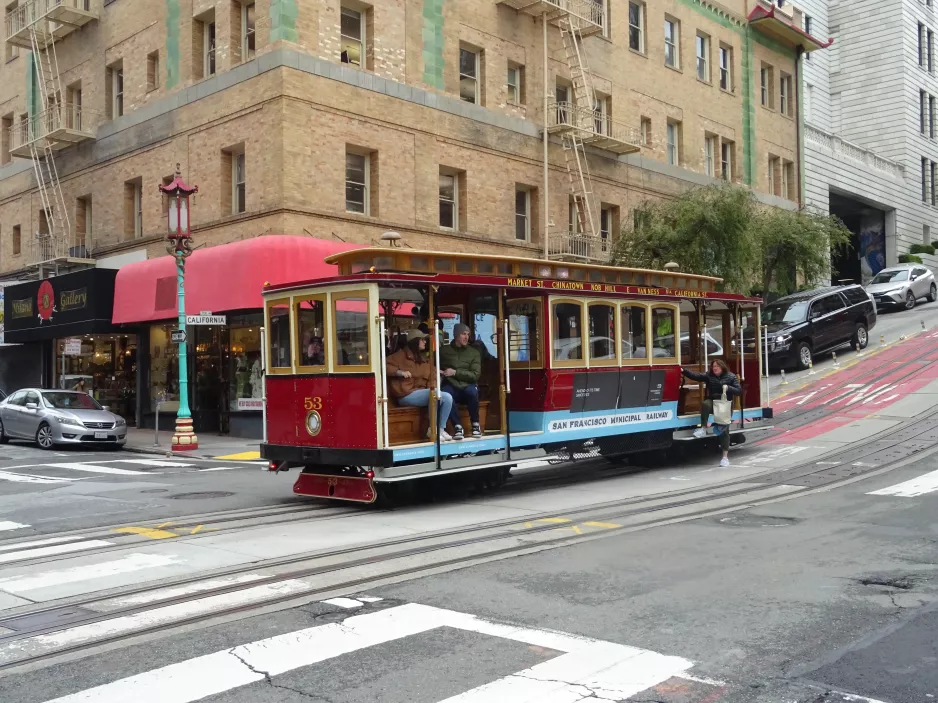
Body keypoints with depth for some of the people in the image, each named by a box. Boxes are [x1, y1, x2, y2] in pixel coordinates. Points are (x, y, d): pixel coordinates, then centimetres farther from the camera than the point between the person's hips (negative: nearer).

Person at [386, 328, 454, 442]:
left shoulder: (425, 359, 21)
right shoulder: (401, 355, 1)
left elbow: (433, 377, 14)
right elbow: (385, 366, -9)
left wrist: (432, 388, -7)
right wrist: (400, 372, -20)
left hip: (423, 393, 7)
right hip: (407, 395, -7)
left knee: (447, 397, -17)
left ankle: (441, 429, -8)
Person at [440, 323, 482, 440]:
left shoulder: (474, 352, 9)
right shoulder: (444, 350, 10)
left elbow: (475, 375, -2)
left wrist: (455, 372, -10)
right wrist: (439, 372, -7)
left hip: (468, 386, 0)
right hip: (452, 386, 0)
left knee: (471, 391, -37)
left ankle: (475, 424, -17)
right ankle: (458, 427, -32)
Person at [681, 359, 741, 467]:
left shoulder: (731, 377, 1)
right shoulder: (709, 376, 5)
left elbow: (739, 391, -3)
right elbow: (695, 376, -7)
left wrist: (728, 388, -20)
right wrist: (684, 371, -21)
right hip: (712, 402, 2)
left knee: (724, 430, -5)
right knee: (705, 403, -36)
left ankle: (725, 456, -1)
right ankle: (703, 429, -31)